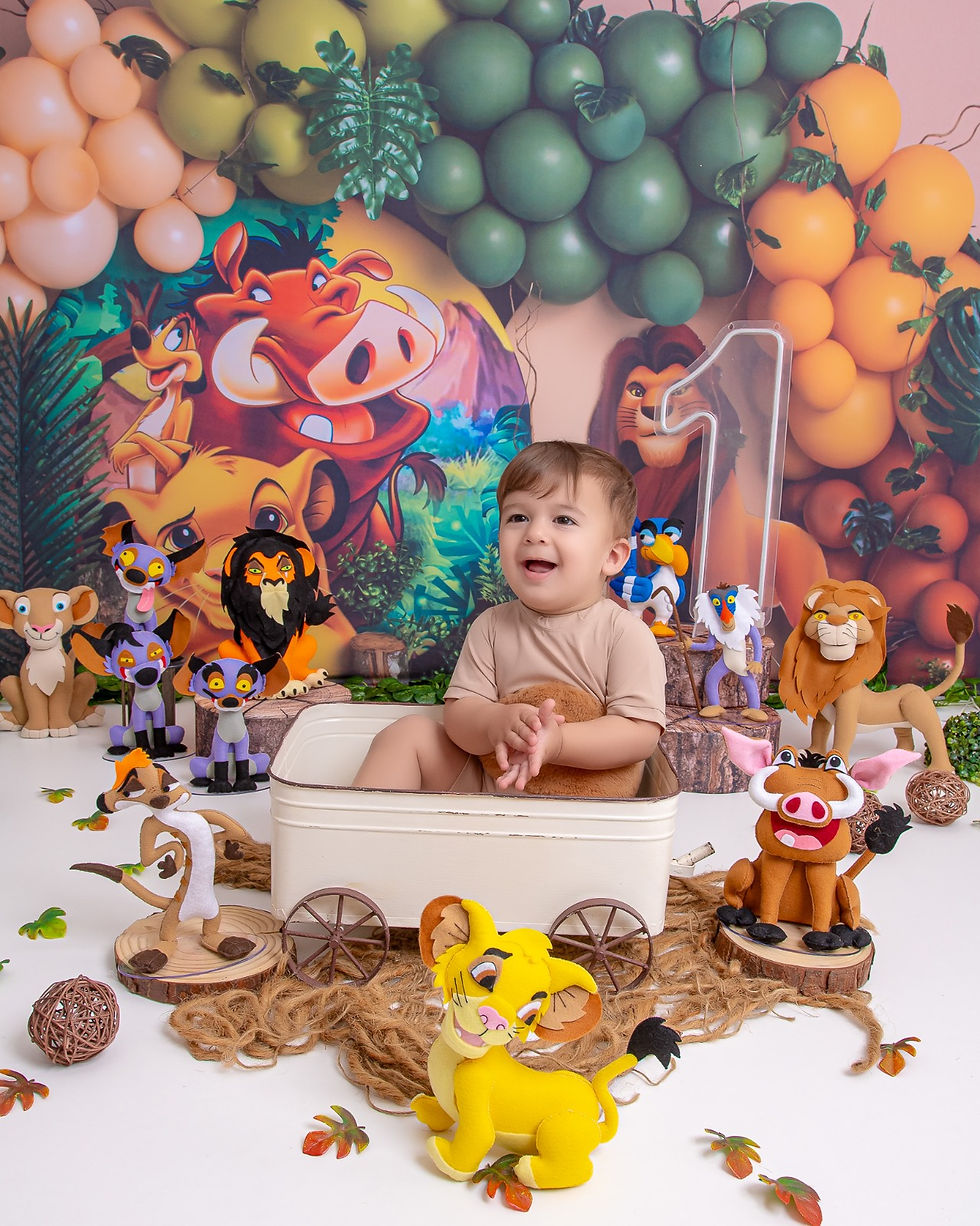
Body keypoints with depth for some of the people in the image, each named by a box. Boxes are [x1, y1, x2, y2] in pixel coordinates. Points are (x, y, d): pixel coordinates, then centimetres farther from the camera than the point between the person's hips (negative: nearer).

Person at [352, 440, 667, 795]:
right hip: (488, 783, 4)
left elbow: (642, 733, -19)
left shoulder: (625, 634, -12)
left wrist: (554, 742, -34)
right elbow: (457, 714, -4)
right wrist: (496, 723, -29)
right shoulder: (493, 626, 1)